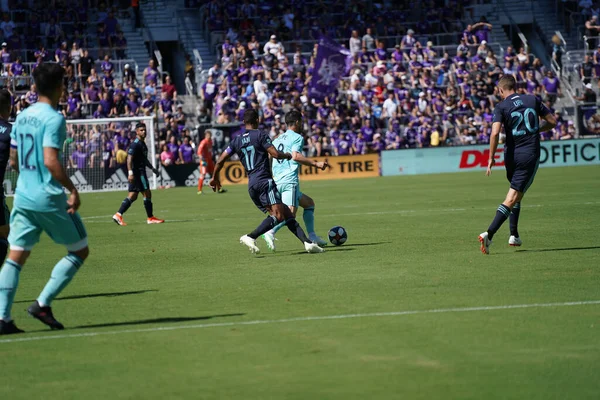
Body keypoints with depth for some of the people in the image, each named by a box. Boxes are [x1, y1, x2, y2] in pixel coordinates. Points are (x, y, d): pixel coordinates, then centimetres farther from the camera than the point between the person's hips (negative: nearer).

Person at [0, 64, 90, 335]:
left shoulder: (22, 117, 10)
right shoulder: (54, 119, -14)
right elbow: (51, 161, -23)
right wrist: (73, 190, -17)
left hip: (23, 197, 7)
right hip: (50, 199, -7)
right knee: (79, 251, 8)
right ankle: (43, 303, 0)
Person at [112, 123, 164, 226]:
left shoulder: (142, 144, 18)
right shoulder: (135, 144, -13)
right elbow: (129, 158, -21)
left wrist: (152, 168, 31)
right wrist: (130, 172, -29)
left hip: (141, 172, 10)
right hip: (137, 172, -10)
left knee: (132, 196, 7)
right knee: (147, 194, -4)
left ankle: (118, 215, 4)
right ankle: (150, 218, 3)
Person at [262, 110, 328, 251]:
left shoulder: (277, 139, 24)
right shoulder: (297, 137, 0)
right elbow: (295, 156, -17)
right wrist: (316, 164, -17)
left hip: (277, 180, 9)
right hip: (289, 180, -9)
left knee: (309, 204, 20)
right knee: (290, 212, -22)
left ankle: (312, 237, 13)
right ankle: (270, 232, -41)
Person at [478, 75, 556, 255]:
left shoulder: (501, 107, -3)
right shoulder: (533, 100, 5)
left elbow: (495, 133, -17)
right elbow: (552, 121, 9)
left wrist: (491, 158, -11)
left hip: (511, 155, 1)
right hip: (530, 155, -1)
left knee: (516, 194, 24)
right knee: (513, 197, -6)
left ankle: (514, 235, 22)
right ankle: (489, 234, -21)